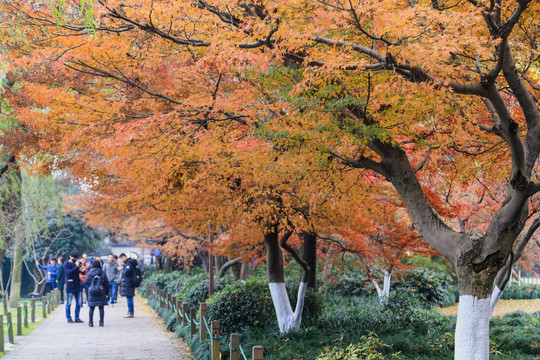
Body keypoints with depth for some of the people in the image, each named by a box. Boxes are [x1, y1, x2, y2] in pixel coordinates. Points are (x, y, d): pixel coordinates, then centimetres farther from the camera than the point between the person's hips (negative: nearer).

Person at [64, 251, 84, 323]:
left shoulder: (77, 263, 10)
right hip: (70, 287, -5)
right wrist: (76, 266, -24)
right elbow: (69, 272, -20)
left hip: (77, 286, 5)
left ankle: (77, 318, 13)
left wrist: (81, 267, -10)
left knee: (78, 303, 6)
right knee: (69, 303, 1)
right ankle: (69, 318, 9)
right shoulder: (66, 264, -4)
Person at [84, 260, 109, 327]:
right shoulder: (103, 273, -3)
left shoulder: (90, 273, -2)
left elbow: (86, 282, -1)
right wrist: (107, 293, 8)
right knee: (101, 308, 7)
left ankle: (90, 322, 5)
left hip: (91, 293, 1)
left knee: (91, 308, 7)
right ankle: (101, 322, 6)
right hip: (101, 293, -1)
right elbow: (106, 283, 0)